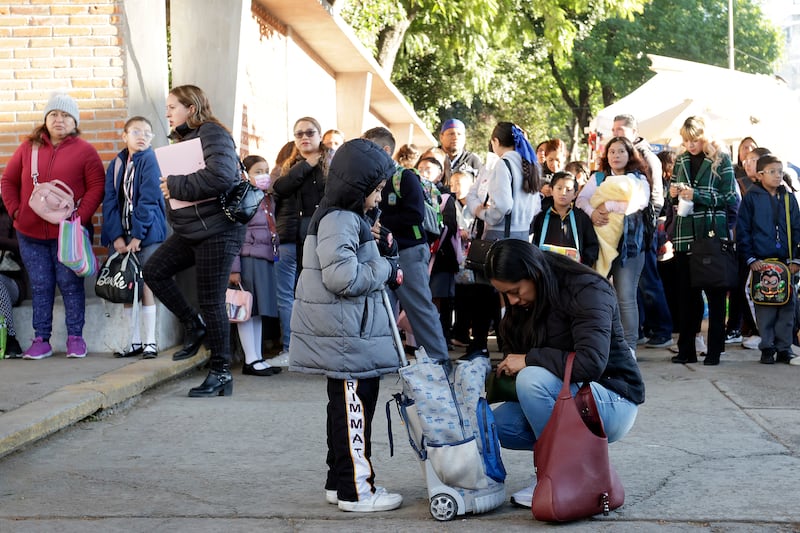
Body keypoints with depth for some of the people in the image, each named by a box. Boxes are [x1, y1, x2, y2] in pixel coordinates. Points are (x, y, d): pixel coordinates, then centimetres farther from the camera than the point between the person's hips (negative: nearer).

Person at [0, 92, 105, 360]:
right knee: (40, 287, 7)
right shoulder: (28, 148, 9)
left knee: (70, 285, 1)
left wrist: (80, 216, -14)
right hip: (30, 234, 3)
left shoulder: (84, 151, -1)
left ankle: (75, 338, 12)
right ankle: (41, 340, 12)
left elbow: (96, 187, -5)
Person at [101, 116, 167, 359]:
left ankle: (150, 341, 2)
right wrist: (116, 236, -9)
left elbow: (148, 200, -12)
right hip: (121, 235, 5)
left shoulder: (149, 161, -5)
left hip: (146, 233, -5)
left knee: (145, 285, -4)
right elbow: (110, 201, 3)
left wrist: (137, 236, -17)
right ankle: (134, 341, 13)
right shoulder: (116, 165, 9)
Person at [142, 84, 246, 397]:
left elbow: (220, 175, -28)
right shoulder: (183, 138, 17)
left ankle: (221, 373, 7)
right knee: (154, 271, -2)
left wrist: (174, 186, -19)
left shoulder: (212, 134, -12)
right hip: (189, 229, 9)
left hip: (217, 230, -9)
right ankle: (195, 326, 13)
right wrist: (170, 188, 1)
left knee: (211, 301, -4)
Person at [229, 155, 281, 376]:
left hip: (266, 261, 8)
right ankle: (250, 361, 3)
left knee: (259, 311, 12)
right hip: (248, 260, -8)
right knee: (248, 311, -2)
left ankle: (258, 358, 18)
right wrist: (234, 268, -17)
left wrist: (276, 255, 15)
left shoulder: (268, 200, 16)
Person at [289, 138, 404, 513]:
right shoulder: (339, 220, -16)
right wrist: (384, 268, -13)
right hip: (346, 335, -11)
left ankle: (339, 481, 26)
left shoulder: (347, 217, 17)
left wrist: (384, 253, 5)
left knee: (346, 407, 16)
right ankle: (356, 490, 0)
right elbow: (343, 276, -26)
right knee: (355, 408, -6)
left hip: (346, 332, 11)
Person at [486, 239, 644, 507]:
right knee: (496, 425, -13)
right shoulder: (523, 304, 4)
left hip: (612, 401, -8)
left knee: (533, 379, -32)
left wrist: (530, 359, -23)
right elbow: (515, 356, 10)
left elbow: (591, 364, -30)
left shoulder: (587, 291, -19)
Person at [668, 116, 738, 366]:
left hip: (712, 234, -4)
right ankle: (686, 350, 12)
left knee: (715, 294, 2)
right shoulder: (681, 161, 12)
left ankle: (714, 350, 8)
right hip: (685, 235, 4)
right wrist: (673, 193, -2)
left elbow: (728, 197, -7)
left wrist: (696, 195, -16)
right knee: (685, 294, 5)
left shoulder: (721, 159, -1)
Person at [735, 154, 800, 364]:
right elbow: (742, 230, -1)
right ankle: (767, 347, 10)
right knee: (764, 307, 0)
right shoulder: (751, 198, 1)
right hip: (761, 261, -3)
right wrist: (750, 258, -6)